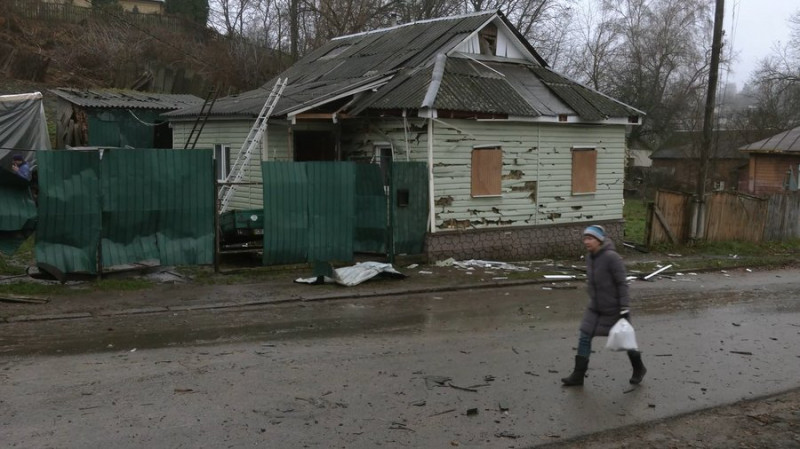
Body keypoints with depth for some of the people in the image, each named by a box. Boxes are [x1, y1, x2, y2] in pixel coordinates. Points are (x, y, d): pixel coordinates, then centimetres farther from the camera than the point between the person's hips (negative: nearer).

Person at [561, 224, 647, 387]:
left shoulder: (612, 257, -20)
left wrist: (624, 309, -21)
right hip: (595, 308, 7)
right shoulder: (590, 257, 2)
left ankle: (639, 369, 34)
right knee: (584, 338, 0)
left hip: (614, 310, -7)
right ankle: (578, 375, 7)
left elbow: (622, 283, -19)